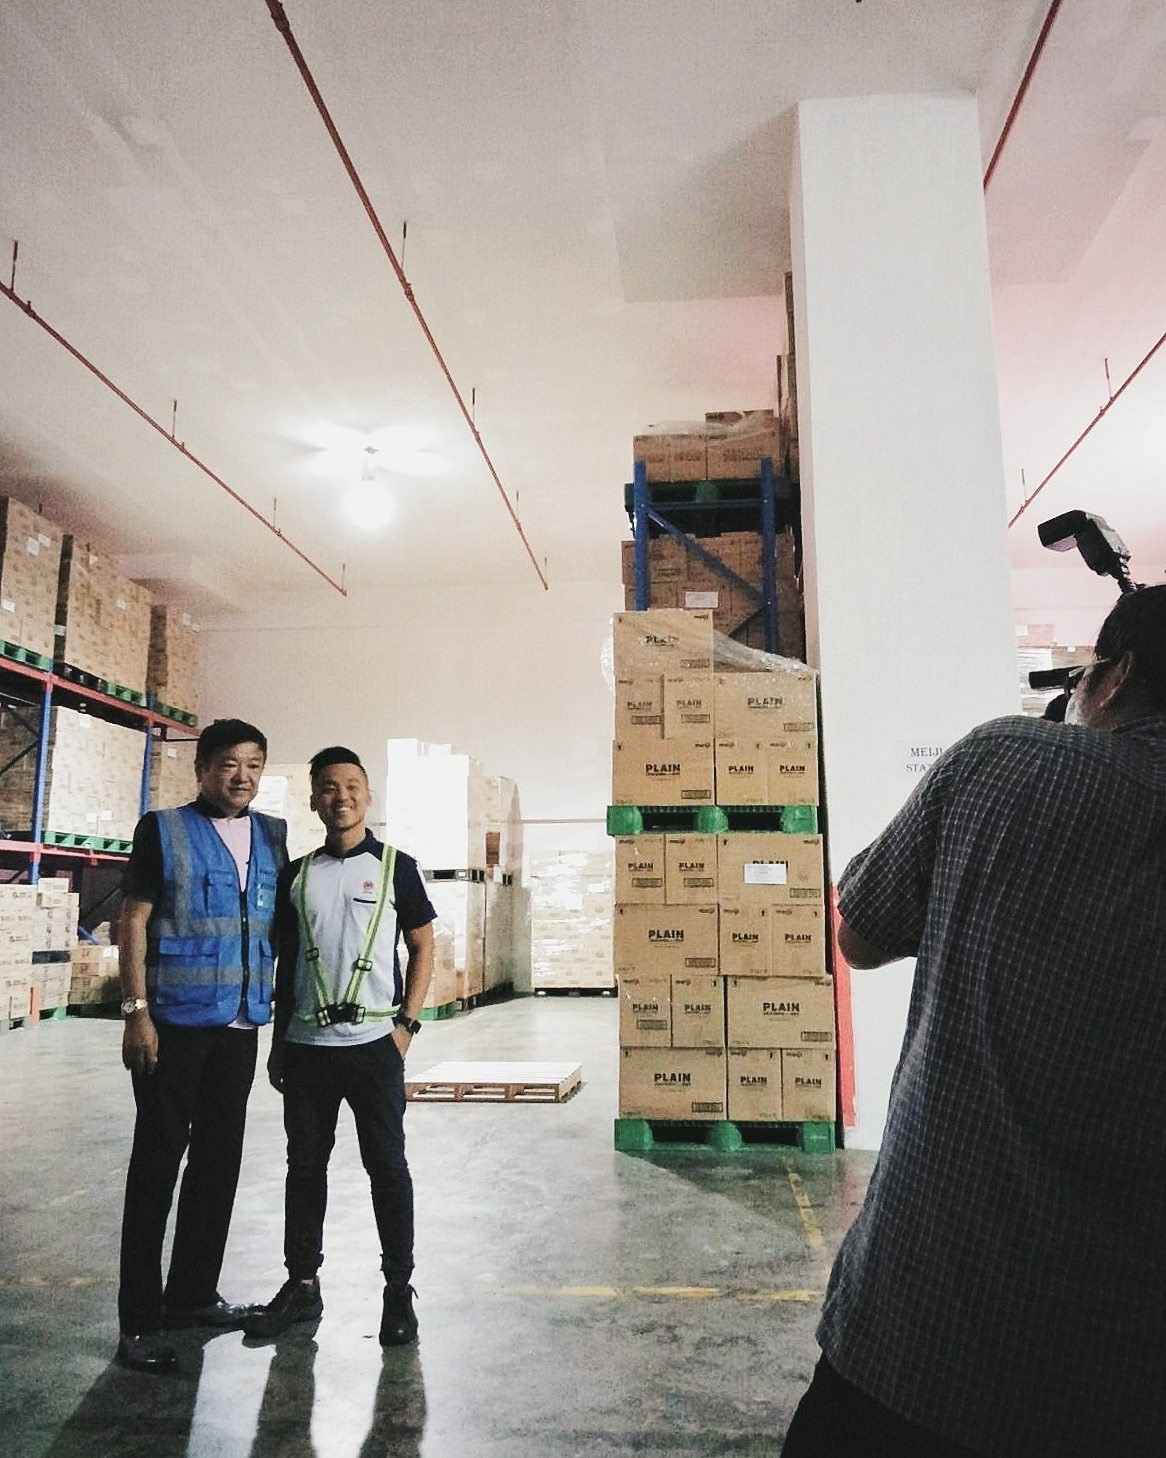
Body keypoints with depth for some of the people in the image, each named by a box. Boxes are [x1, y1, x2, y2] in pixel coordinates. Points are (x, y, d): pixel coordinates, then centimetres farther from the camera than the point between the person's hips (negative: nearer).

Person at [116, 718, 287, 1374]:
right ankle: (139, 1320, 13)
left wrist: (285, 1007, 11)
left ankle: (193, 1294, 29)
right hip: (174, 1022, -5)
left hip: (240, 1024, 5)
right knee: (158, 1160, 2)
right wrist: (137, 1012, -11)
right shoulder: (163, 830, -4)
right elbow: (134, 922, -6)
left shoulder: (272, 835, 9)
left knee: (219, 1159, 13)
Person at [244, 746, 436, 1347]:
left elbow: (422, 948, 2)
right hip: (306, 1045, 3)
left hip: (374, 1043, -3)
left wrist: (405, 1023, -6)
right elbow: (284, 963, 14)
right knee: (304, 1165, 12)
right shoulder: (296, 875, 9)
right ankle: (301, 1284, 27)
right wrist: (278, 1041, 11)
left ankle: (398, 1291, 17)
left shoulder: (396, 866, 1)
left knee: (387, 1166, 4)